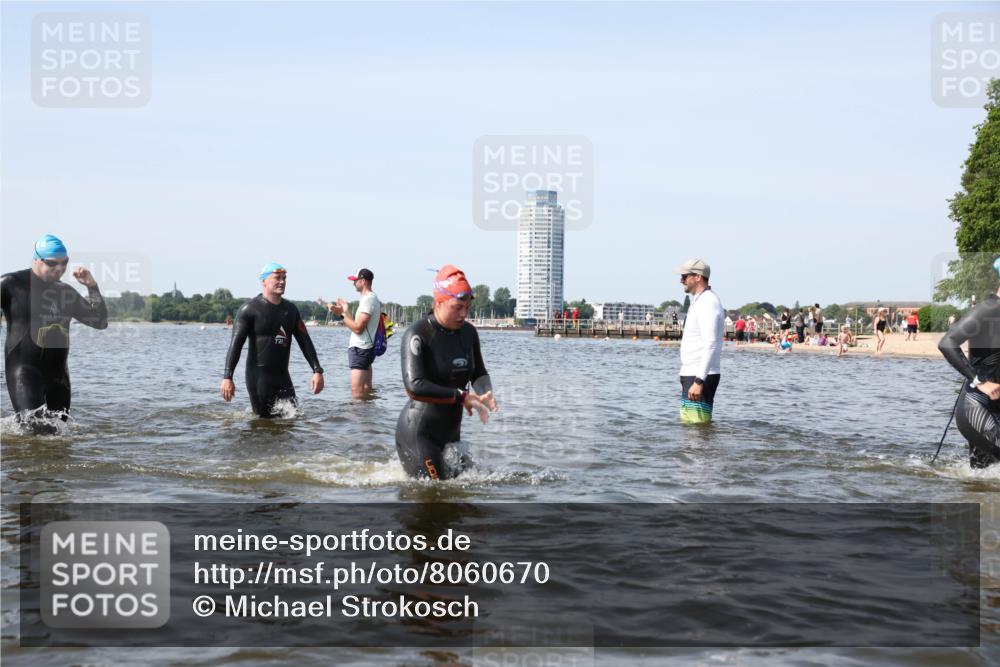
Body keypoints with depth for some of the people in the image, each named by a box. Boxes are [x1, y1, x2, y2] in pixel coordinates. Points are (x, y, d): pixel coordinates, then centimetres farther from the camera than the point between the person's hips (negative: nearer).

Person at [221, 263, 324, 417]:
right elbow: (236, 344, -11)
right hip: (259, 375, -6)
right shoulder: (249, 309, -5)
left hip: (282, 375, 6)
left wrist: (317, 371, 2)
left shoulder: (291, 309, 12)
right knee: (265, 420, -8)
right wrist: (227, 377, -19)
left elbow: (305, 341, 12)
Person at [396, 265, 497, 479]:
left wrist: (485, 392, -7)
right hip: (418, 434, -7)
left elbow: (479, 373, 17)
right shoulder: (417, 335, -17)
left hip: (451, 432, 8)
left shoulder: (468, 332, 4)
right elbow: (414, 387, -28)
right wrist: (462, 397, -26)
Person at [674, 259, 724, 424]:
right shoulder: (698, 301, 18)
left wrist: (699, 381, -29)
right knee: (687, 423, 14)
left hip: (701, 376, -11)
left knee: (697, 426, -12)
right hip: (692, 374, 11)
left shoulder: (707, 303, -15)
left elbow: (711, 346, -24)